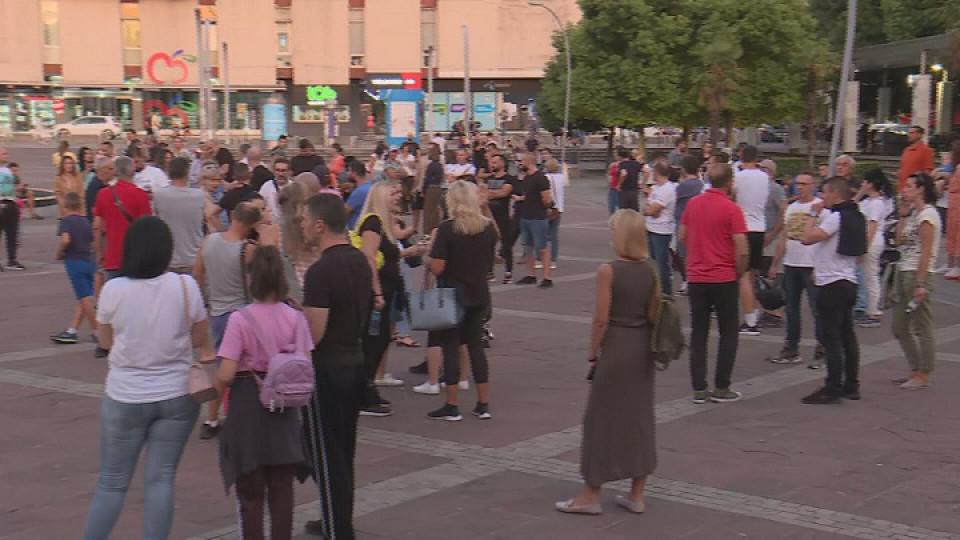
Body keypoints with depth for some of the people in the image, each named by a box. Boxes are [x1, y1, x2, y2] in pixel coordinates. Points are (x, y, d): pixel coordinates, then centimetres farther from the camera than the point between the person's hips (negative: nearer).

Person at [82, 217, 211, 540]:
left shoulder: (113, 289, -11)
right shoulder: (185, 286, -11)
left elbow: (106, 341, 5)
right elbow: (200, 340, 1)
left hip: (125, 397, 0)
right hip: (177, 395, 0)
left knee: (112, 482, 11)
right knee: (161, 479, 8)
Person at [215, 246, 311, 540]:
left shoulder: (241, 319, -15)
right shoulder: (295, 318, -5)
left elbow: (225, 375, -19)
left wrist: (217, 388, 2)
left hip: (248, 406, -3)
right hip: (284, 409, 3)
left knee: (251, 492, 9)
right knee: (282, 489, 13)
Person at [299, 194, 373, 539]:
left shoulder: (321, 271, -21)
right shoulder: (360, 261, 6)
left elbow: (312, 335, -23)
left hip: (325, 371, -9)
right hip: (354, 364, 9)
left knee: (326, 458, 1)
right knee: (344, 453, 19)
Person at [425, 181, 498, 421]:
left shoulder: (447, 229, -17)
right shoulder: (489, 227, 0)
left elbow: (437, 268, -18)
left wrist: (432, 249, -1)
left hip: (453, 294, -5)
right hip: (479, 293, 5)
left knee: (451, 347, 4)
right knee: (476, 345, 13)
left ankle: (452, 406, 7)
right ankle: (483, 404, 15)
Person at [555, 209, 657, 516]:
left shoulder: (608, 271, -16)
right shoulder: (650, 270, 1)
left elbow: (601, 319, -15)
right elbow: (654, 315, 5)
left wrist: (593, 353, -4)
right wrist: (649, 346, 16)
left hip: (616, 347, -6)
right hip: (643, 348, 6)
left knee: (602, 418, 4)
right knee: (640, 418, 13)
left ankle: (591, 496, 12)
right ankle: (636, 496, 19)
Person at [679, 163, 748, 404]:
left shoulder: (693, 204, 3)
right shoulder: (731, 208, -13)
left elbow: (682, 236, 13)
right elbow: (742, 251, -16)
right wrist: (739, 273, 0)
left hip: (696, 278, 4)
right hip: (724, 279, -4)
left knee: (698, 333, 10)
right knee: (728, 333, 9)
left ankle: (699, 389, 8)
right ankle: (721, 388, 8)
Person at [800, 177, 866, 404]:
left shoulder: (835, 217, -16)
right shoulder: (855, 216, 13)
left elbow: (808, 238, -23)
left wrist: (814, 215, -8)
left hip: (832, 285, -10)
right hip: (848, 282, 10)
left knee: (831, 338, -7)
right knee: (847, 335, 13)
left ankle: (833, 389, -7)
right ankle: (851, 386, 18)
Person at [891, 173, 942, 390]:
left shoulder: (927, 214, -12)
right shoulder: (914, 213, 15)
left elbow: (926, 252, -17)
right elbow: (900, 240, 15)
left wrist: (920, 283, -20)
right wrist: (903, 214, 10)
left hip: (918, 274, -10)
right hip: (904, 272, 10)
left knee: (922, 327, -1)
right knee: (900, 328, 14)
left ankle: (923, 376, 5)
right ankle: (916, 370, 22)